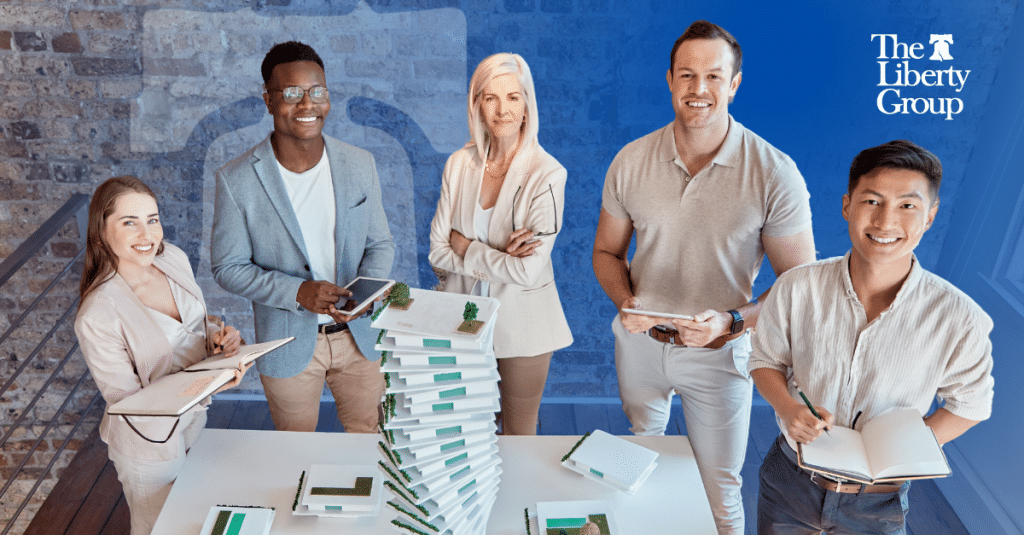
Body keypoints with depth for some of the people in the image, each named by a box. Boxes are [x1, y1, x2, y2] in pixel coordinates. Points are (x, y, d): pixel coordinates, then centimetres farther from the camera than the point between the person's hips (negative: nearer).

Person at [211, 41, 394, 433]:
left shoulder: (360, 165, -6)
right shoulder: (236, 180, -15)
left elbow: (380, 244, 3)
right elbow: (228, 267, -9)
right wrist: (297, 292, -24)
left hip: (359, 336, 2)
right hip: (288, 342, -2)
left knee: (373, 439, 20)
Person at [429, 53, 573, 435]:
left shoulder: (547, 175, -16)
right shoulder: (459, 164, -2)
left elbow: (528, 271, -20)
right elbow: (437, 251, -2)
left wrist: (467, 249, -10)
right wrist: (496, 259, -15)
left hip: (522, 325, -3)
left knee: (519, 434, 16)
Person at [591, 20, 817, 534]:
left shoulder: (774, 174, -17)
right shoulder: (631, 161, -8)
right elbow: (607, 251, 4)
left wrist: (731, 322, -27)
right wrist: (626, 303, -16)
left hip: (718, 354, -3)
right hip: (639, 341, 3)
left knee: (719, 491, 12)